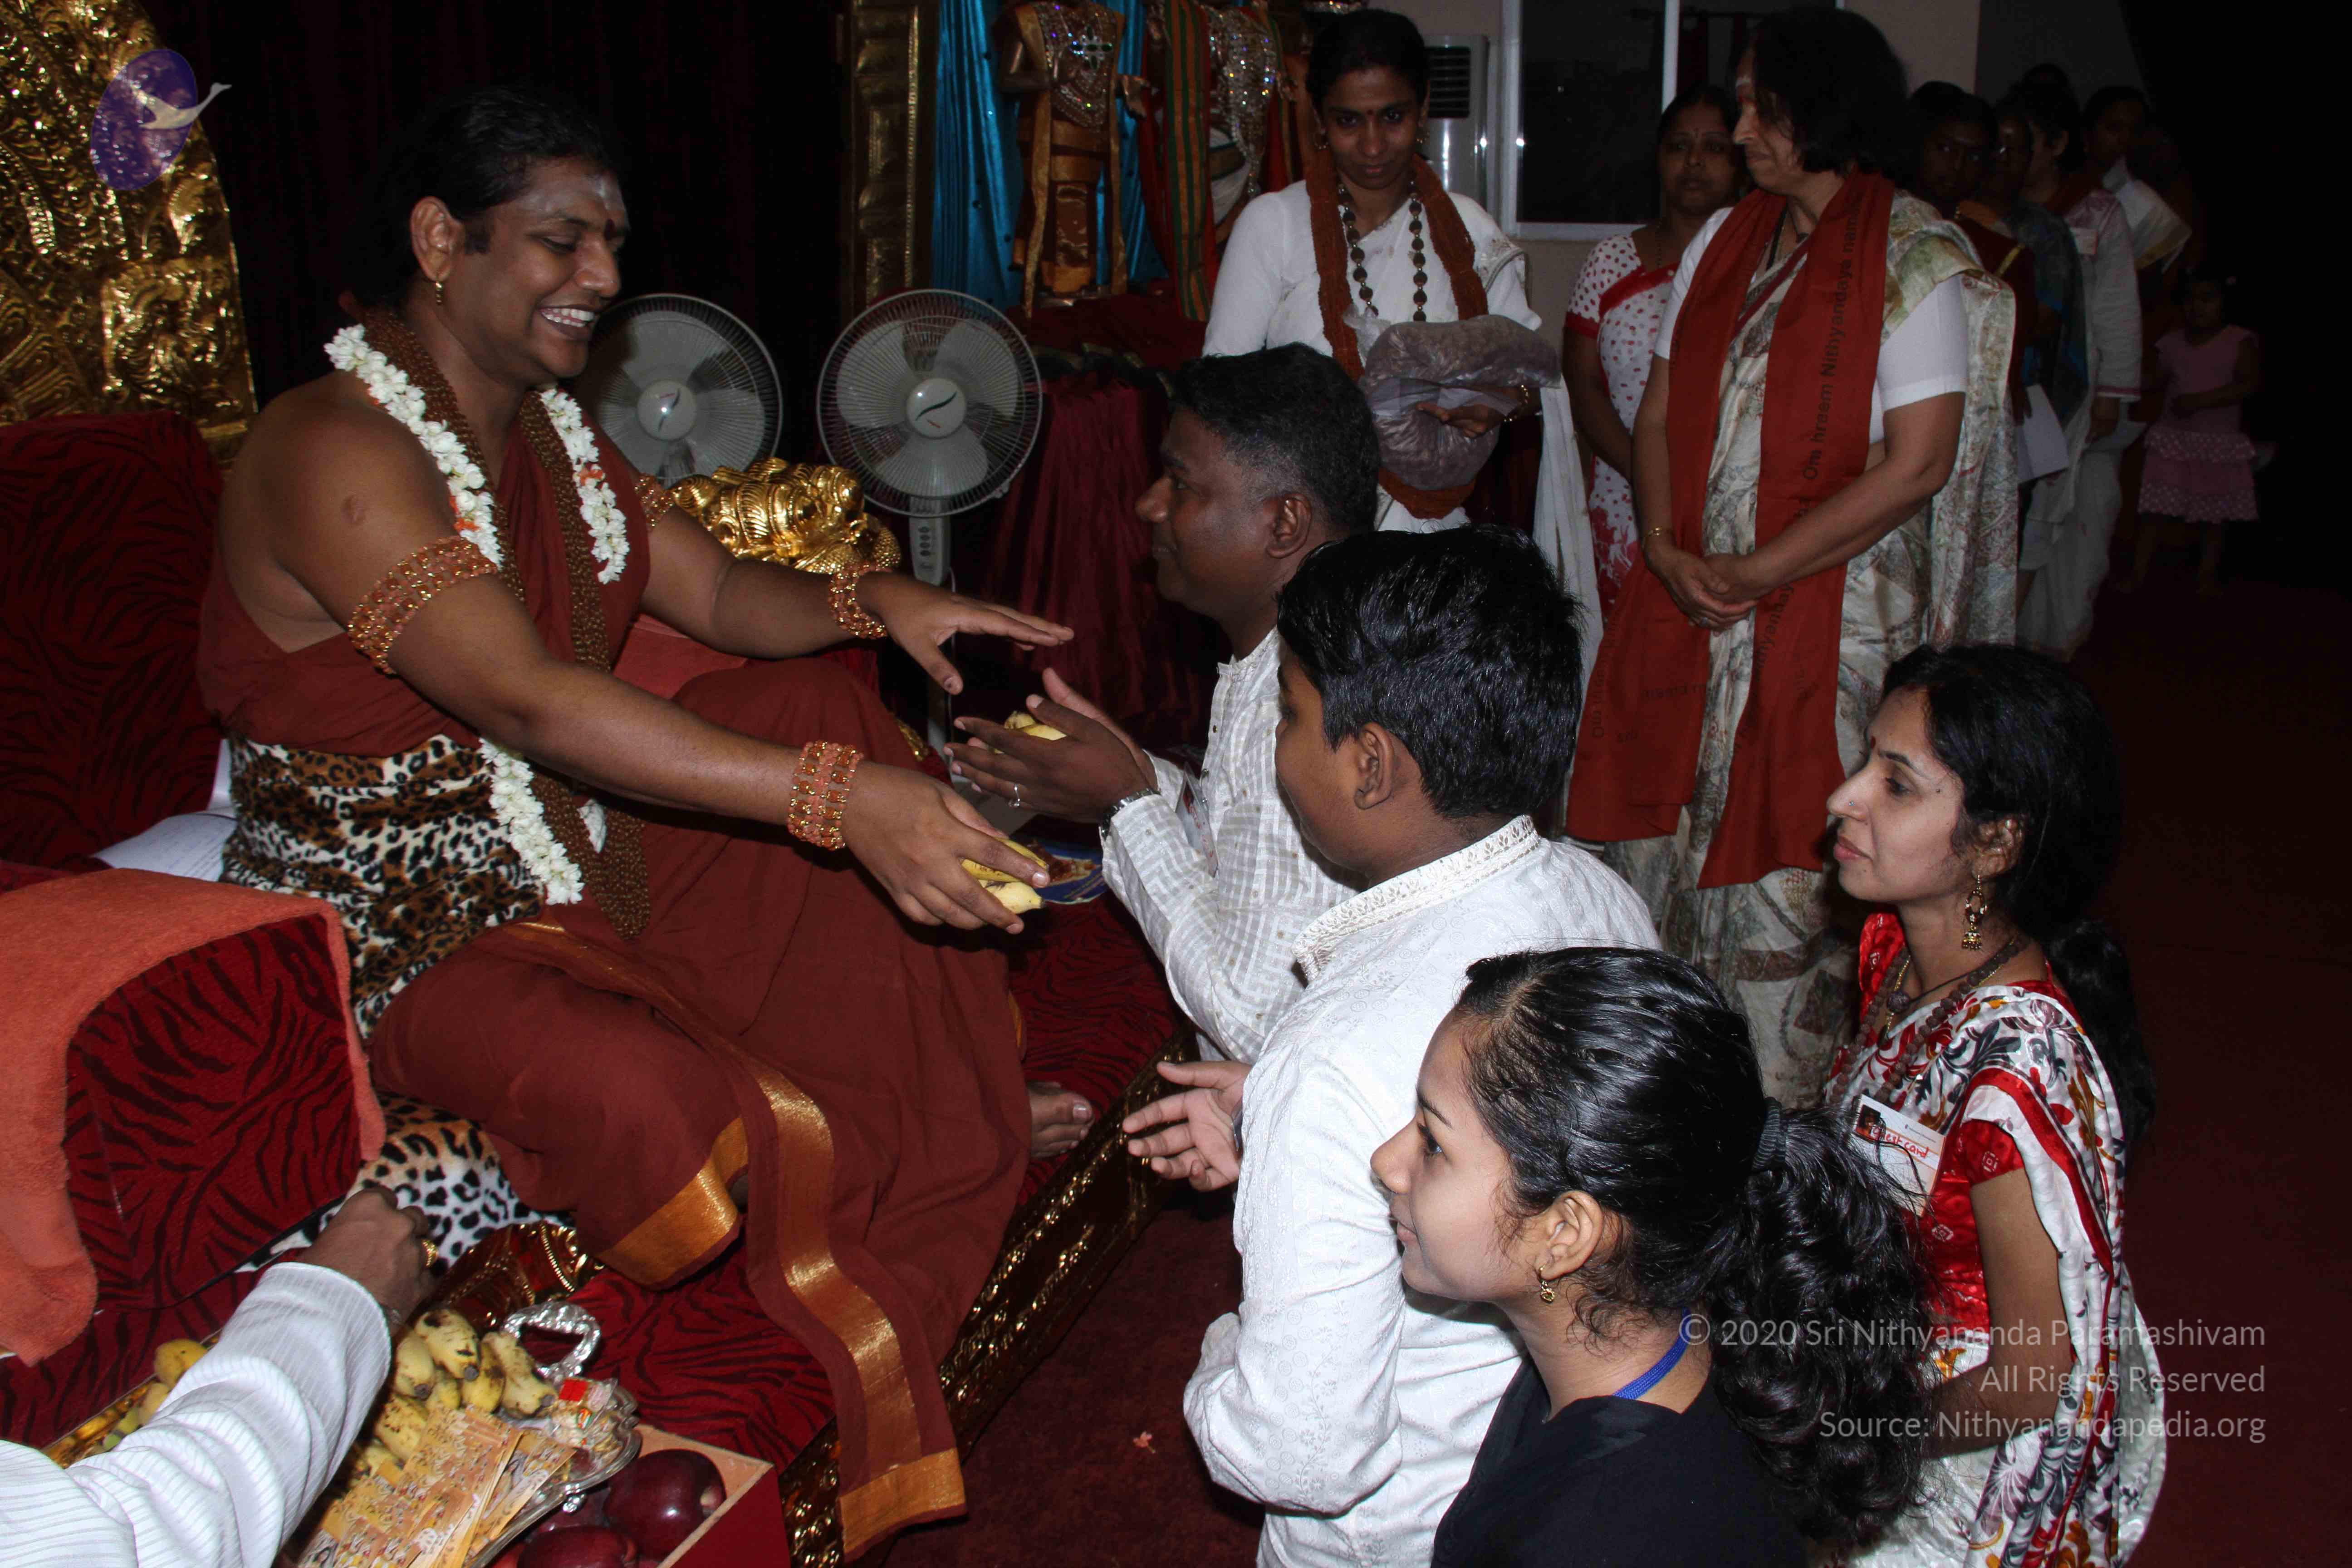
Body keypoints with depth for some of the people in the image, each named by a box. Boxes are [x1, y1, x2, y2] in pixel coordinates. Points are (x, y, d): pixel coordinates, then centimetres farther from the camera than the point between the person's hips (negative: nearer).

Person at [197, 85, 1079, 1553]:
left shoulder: (549, 427, 5)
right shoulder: (331, 453, -25)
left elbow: (721, 590, 7)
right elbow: (532, 703, -37)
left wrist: (872, 598, -17)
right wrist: (837, 798, -44)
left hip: (577, 847, 9)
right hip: (404, 925, -9)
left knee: (818, 705, 2)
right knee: (633, 1095, -36)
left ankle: (960, 1106, 8)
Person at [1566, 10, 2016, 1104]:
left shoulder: (1919, 262, -6)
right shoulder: (1724, 242, 12)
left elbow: (1917, 462, -13)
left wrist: (1754, 574, -14)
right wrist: (1665, 546, -5)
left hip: (1828, 614, -5)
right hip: (1686, 599, 6)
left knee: (1784, 877, -1)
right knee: (1656, 840, 8)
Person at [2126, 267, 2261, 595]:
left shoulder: (2241, 342, -2)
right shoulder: (2170, 344, 8)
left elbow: (2251, 384, -15)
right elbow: (2154, 388, 13)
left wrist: (2201, 400, -22)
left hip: (2220, 444, -2)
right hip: (2172, 439, 2)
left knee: (2215, 517, 5)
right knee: (2154, 510, -6)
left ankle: (2208, 575, 17)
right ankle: (2138, 575, -4)